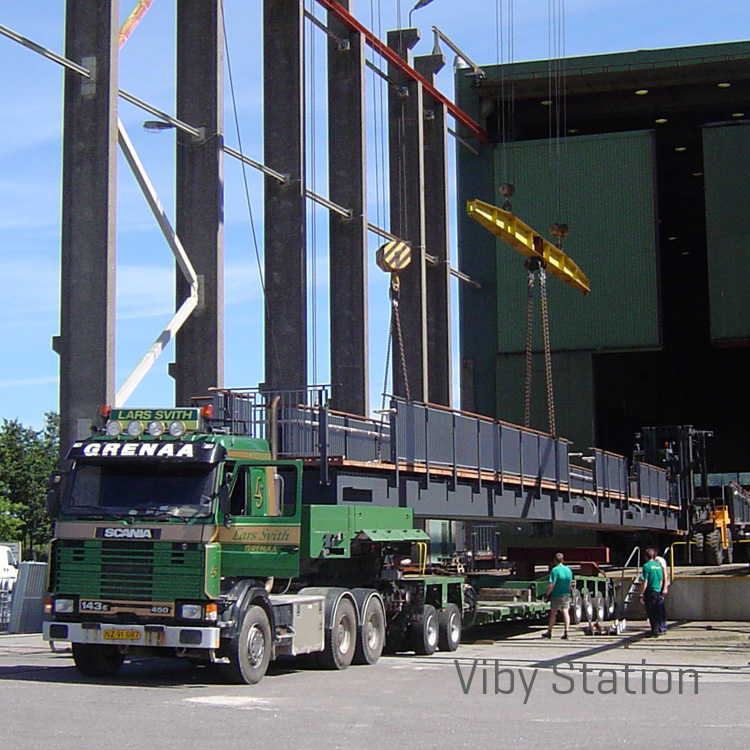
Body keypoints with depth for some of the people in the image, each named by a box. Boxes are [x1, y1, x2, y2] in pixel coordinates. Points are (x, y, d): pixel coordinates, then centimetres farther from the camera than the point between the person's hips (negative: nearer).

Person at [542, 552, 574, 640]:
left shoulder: (555, 570, -14)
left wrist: (546, 593, -7)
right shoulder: (568, 570, 5)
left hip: (556, 595, -5)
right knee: (566, 612, 2)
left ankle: (549, 632, 17)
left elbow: (552, 585, -17)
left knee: (553, 613, 6)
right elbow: (570, 584, 12)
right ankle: (566, 632, -6)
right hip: (566, 595, 5)